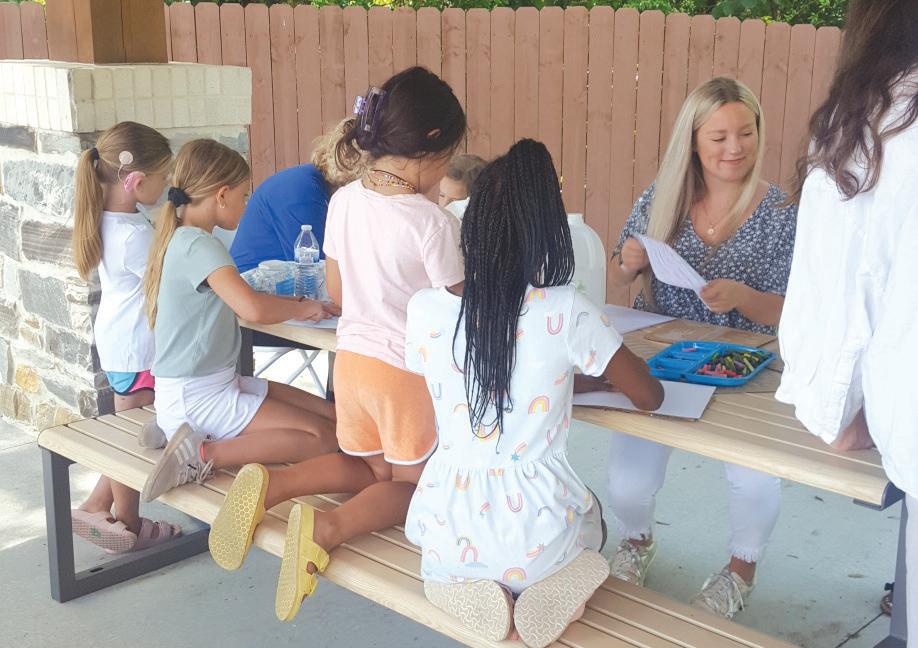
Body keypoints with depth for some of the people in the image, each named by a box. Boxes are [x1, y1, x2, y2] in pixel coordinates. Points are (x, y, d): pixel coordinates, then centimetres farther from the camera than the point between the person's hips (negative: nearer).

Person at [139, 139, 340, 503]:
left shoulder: (181, 239, 12)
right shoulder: (199, 245, -18)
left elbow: (235, 299, 21)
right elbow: (253, 309, -31)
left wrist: (289, 305, 7)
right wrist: (301, 308, -12)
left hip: (217, 384, 10)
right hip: (198, 397, -10)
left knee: (332, 413, 5)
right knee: (325, 436, -15)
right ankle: (206, 454, -16)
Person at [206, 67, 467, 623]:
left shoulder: (344, 200, -2)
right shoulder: (431, 221, -20)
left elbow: (337, 292, 8)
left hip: (352, 355, 6)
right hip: (409, 370, -6)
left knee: (370, 469, 28)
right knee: (411, 485, 16)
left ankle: (270, 485, 4)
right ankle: (327, 528, -13)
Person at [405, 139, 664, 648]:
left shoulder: (424, 309, -8)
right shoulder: (565, 312, -17)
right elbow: (649, 397, -4)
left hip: (449, 530, 3)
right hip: (533, 533, -2)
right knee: (589, 516, 35)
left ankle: (464, 581, 5)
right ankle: (550, 582, 2)